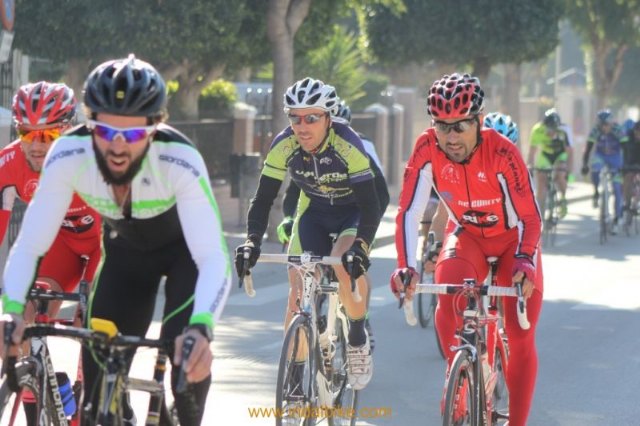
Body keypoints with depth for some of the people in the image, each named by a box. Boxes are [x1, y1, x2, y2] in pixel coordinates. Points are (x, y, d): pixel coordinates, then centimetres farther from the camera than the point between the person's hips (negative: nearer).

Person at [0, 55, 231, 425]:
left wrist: (201, 328, -62)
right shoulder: (68, 155, -32)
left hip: (185, 247, -3)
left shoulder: (180, 160, -39)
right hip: (125, 248, 3)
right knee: (99, 374, -8)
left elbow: (214, 259, -44)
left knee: (185, 346, -27)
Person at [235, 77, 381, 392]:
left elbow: (370, 206, -32)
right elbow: (263, 199, -17)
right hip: (313, 213, 4)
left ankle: (358, 340, -8)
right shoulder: (284, 146, -22)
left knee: (346, 264, -33)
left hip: (353, 212, -3)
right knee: (298, 293, -8)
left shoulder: (347, 145, -31)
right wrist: (252, 241, -34)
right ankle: (294, 379, 5)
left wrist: (360, 248, -48)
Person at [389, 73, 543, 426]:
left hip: (513, 240, -2)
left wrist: (524, 263, -47)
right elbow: (408, 212, -25)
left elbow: (529, 216, -30)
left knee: (521, 338, -5)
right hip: (468, 235, 2)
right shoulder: (427, 148, -25)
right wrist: (406, 266, -39)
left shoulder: (501, 152, -31)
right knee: (448, 290, -29)